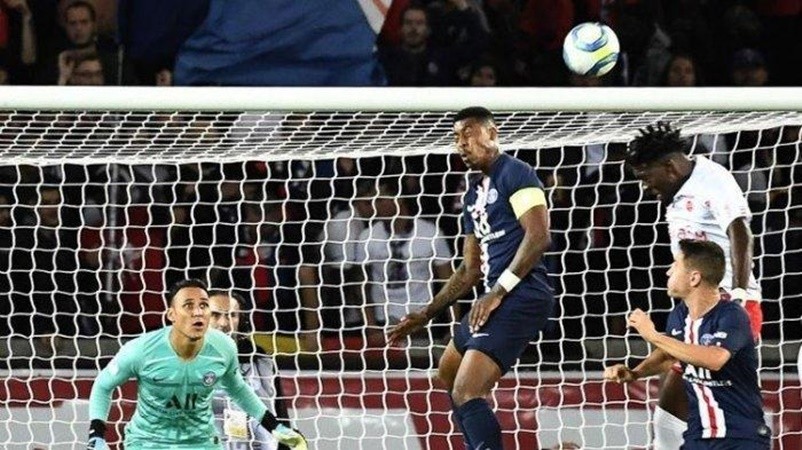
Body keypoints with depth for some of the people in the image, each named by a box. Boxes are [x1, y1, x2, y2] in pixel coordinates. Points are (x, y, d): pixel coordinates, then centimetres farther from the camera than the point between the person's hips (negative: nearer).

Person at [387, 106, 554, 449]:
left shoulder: (515, 174, -8)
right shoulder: (474, 195, 20)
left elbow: (538, 237, -19)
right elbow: (470, 270, 26)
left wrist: (498, 291, -22)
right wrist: (426, 314, 23)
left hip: (521, 297, -11)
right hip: (496, 298, 11)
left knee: (466, 392, -22)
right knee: (448, 370, 28)